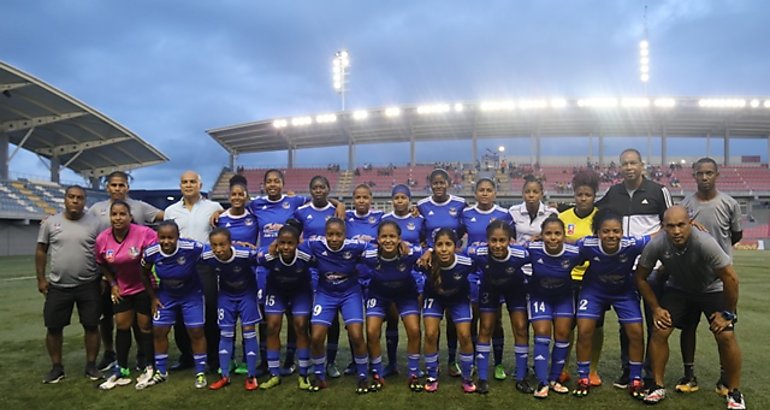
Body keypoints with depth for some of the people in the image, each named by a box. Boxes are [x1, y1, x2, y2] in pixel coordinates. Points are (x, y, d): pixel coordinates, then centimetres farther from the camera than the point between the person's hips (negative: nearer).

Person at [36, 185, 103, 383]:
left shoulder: (94, 223, -3)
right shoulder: (50, 222, 0)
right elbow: (41, 251, 7)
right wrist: (41, 279, 3)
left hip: (89, 286, -1)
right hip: (58, 286, 1)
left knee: (92, 326, 4)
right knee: (53, 328, 8)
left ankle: (91, 365, 18)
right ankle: (56, 367, 24)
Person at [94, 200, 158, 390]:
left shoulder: (144, 233, -23)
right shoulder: (102, 239, -9)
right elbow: (102, 264, 8)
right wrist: (112, 284, 2)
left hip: (145, 287, -4)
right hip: (122, 289, 4)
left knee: (145, 326, 5)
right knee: (122, 326, 10)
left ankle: (149, 368, 19)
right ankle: (122, 370, 22)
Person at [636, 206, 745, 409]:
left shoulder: (705, 243, -35)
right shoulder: (656, 245, -27)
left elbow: (730, 278, -24)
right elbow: (641, 277, -10)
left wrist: (728, 313, -15)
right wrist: (656, 308, -9)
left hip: (712, 289, -2)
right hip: (678, 289, 2)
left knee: (726, 336, -16)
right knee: (659, 331, -11)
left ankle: (735, 393, 6)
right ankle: (658, 387, 5)